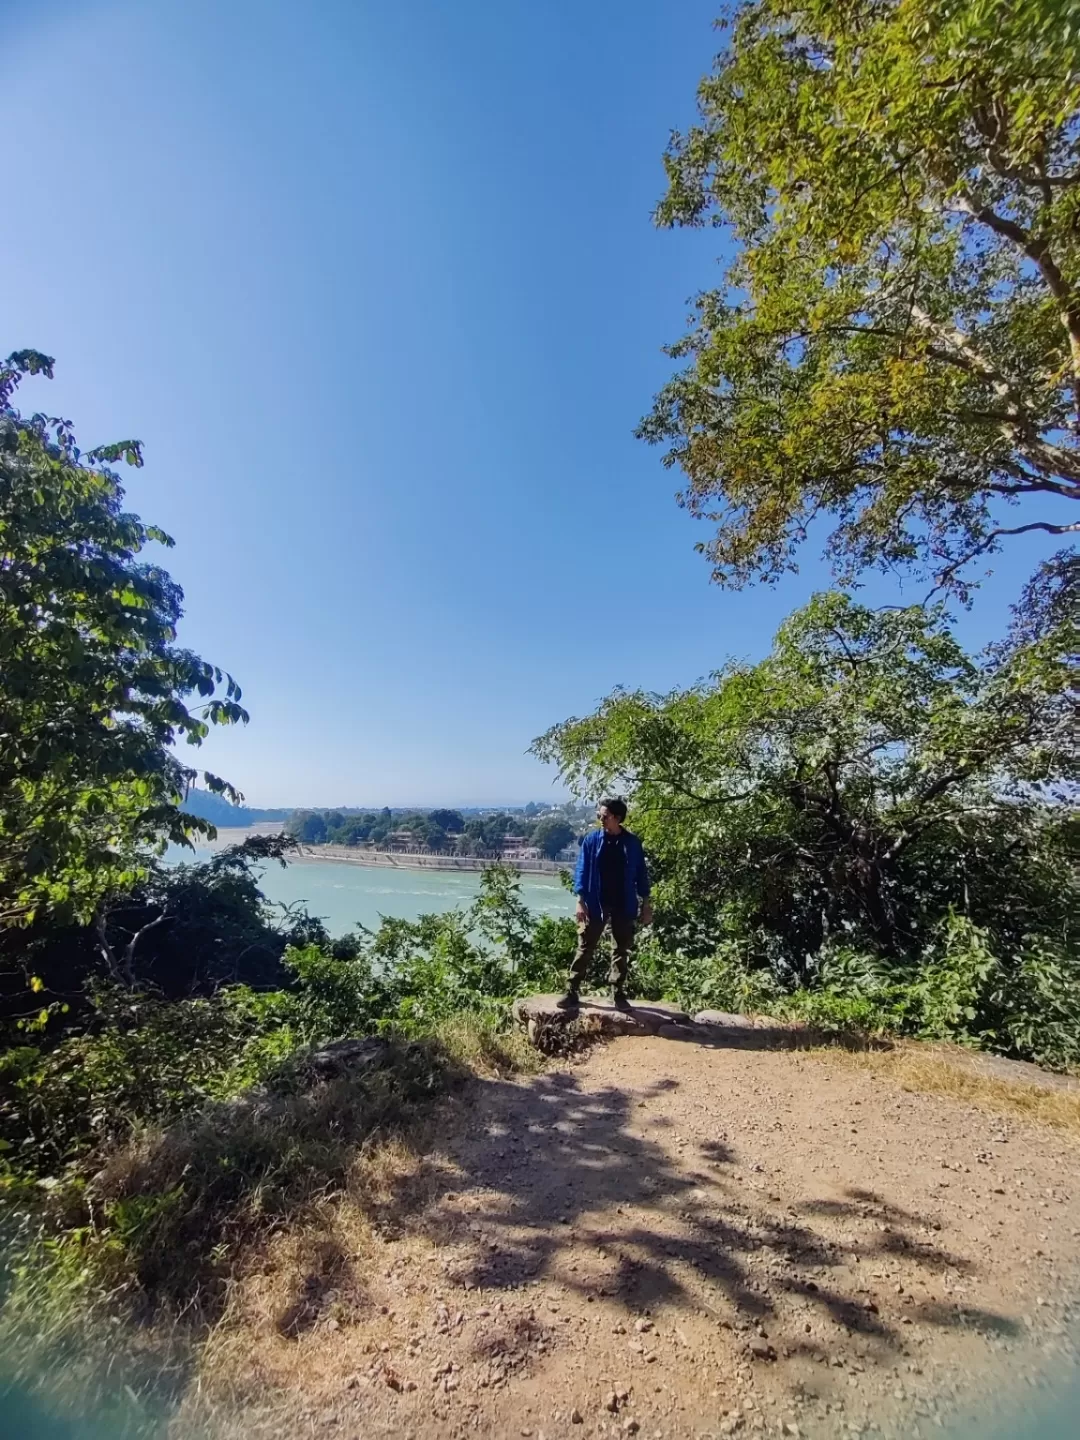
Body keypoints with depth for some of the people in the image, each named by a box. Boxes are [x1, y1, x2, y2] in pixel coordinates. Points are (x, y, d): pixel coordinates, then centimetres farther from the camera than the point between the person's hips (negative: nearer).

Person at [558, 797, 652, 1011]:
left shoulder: (632, 843, -1)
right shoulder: (591, 840, -3)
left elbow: (641, 874, 5)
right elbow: (581, 872, -4)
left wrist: (645, 904, 3)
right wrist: (580, 901, -11)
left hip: (624, 906, 1)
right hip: (595, 904, -1)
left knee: (622, 950, 11)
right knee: (585, 949, 3)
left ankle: (618, 993, 24)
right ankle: (572, 991, 11)